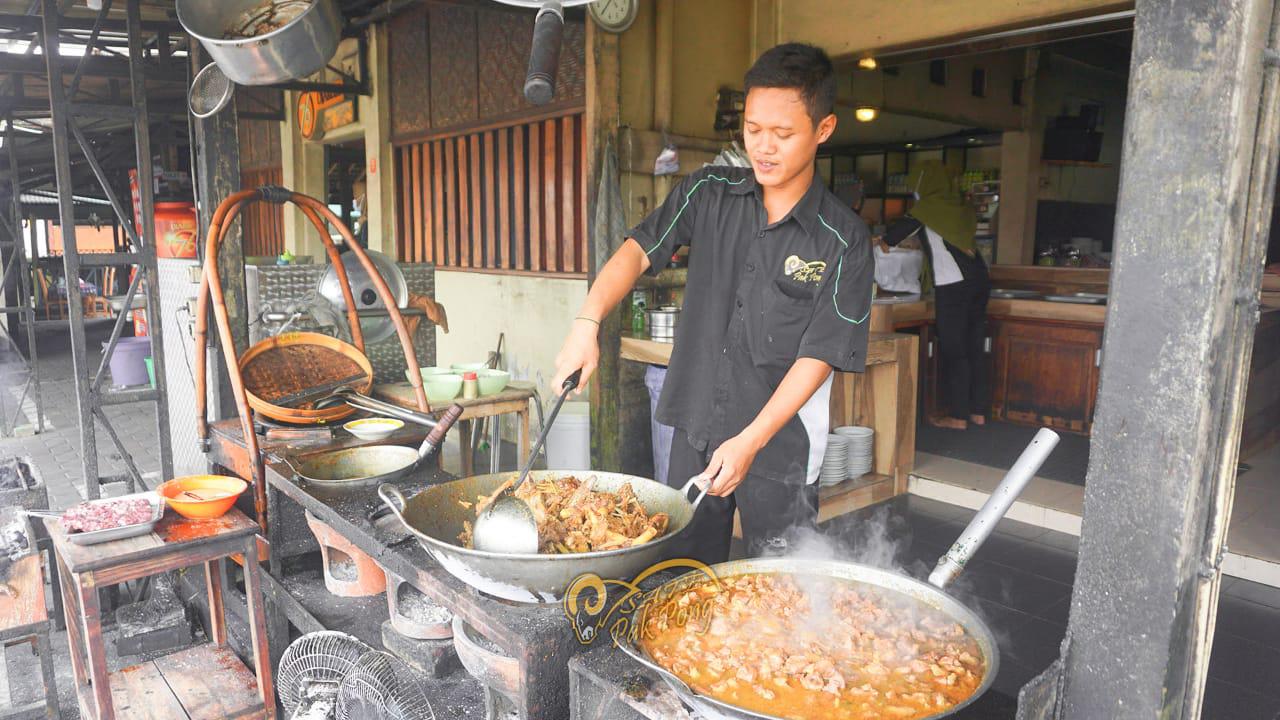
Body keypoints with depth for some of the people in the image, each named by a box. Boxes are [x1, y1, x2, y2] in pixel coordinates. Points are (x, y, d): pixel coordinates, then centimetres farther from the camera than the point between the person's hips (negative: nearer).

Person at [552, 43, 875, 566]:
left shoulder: (843, 241, -12)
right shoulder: (709, 194, 0)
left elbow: (818, 357, -13)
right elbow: (639, 250, -4)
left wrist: (750, 441, -20)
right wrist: (588, 321, -22)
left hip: (781, 445, -3)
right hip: (695, 429, 4)